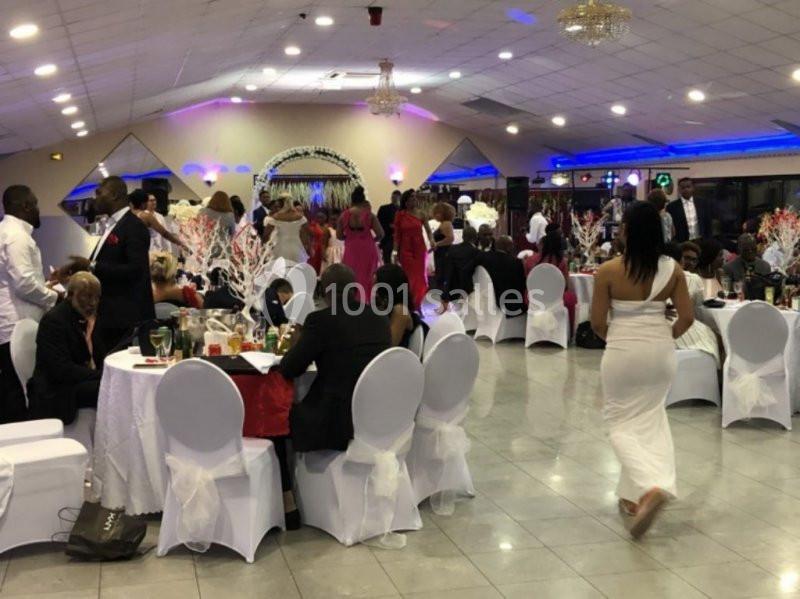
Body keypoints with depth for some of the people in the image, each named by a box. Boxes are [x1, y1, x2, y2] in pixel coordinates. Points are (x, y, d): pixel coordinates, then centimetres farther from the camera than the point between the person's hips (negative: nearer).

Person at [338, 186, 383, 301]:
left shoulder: (344, 215, -2)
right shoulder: (369, 215, -6)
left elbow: (339, 235, 3)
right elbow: (380, 234, -8)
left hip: (351, 250, 1)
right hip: (367, 250, -1)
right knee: (366, 277, 9)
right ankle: (365, 302, 12)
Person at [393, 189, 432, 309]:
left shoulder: (420, 214, 1)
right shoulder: (400, 215, -1)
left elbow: (428, 230, 1)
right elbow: (397, 235, 0)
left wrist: (431, 240, -18)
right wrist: (396, 251, -3)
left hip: (419, 248, 1)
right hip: (405, 249, -1)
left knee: (420, 276, 4)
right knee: (408, 277, 0)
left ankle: (417, 304, 16)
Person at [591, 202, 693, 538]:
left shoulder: (609, 271, -12)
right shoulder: (672, 269, -2)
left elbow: (597, 323, -7)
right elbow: (686, 318, -1)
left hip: (623, 351, -3)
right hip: (661, 350, 4)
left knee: (622, 424, 8)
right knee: (650, 420, 18)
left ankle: (650, 487, -14)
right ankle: (633, 494, 20)